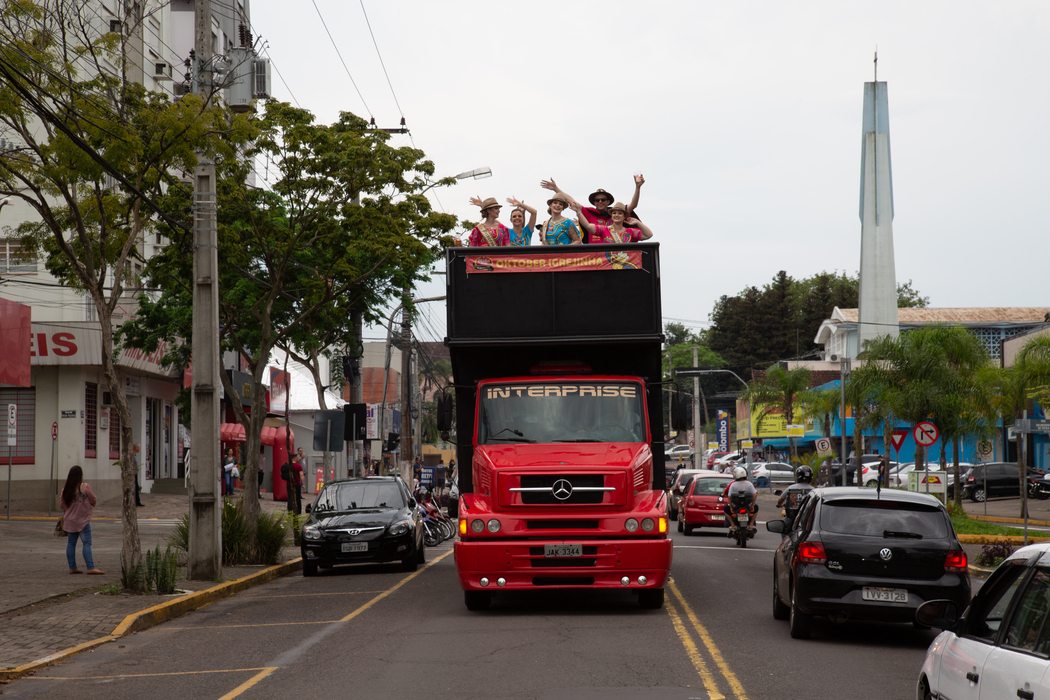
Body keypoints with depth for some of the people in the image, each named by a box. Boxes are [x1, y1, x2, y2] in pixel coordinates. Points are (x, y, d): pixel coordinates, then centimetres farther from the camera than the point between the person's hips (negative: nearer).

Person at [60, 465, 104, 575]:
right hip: (83, 520, -5)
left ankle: (72, 567, 11)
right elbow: (93, 501, -5)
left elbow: (63, 506, 9)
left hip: (70, 520, 5)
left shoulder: (66, 489, 3)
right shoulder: (85, 487, -11)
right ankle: (90, 567, -13)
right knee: (87, 543, -6)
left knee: (71, 543, 9)